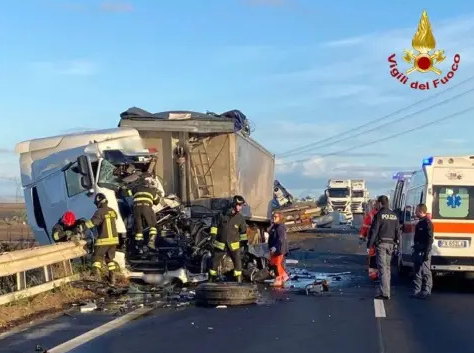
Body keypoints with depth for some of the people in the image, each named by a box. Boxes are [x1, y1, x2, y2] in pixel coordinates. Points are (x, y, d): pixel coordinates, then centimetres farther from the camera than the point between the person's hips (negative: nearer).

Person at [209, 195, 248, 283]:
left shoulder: (240, 218, -3)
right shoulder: (222, 214, -8)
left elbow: (243, 231, 7)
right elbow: (215, 225, 0)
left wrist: (245, 242, 7)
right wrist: (212, 236, -6)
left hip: (233, 245, 0)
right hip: (220, 244, 0)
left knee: (238, 262, -6)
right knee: (215, 262, 7)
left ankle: (239, 281, 4)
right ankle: (211, 280, 21)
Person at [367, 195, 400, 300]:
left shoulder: (379, 215, -9)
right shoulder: (394, 215, 12)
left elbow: (374, 231, -12)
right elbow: (397, 231, 14)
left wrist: (369, 245, -8)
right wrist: (395, 242, 18)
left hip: (381, 243, -7)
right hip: (390, 244, 7)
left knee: (382, 268, -7)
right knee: (387, 267, 16)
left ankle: (384, 293, -11)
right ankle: (386, 291, 21)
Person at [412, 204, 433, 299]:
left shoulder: (427, 223, -14)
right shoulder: (419, 223, 16)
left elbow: (429, 239, -19)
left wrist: (426, 253, -22)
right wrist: (415, 250, 20)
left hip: (423, 252, -10)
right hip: (418, 251, 10)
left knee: (425, 272, -4)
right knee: (417, 271, 13)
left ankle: (426, 291, 1)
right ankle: (417, 291, 19)